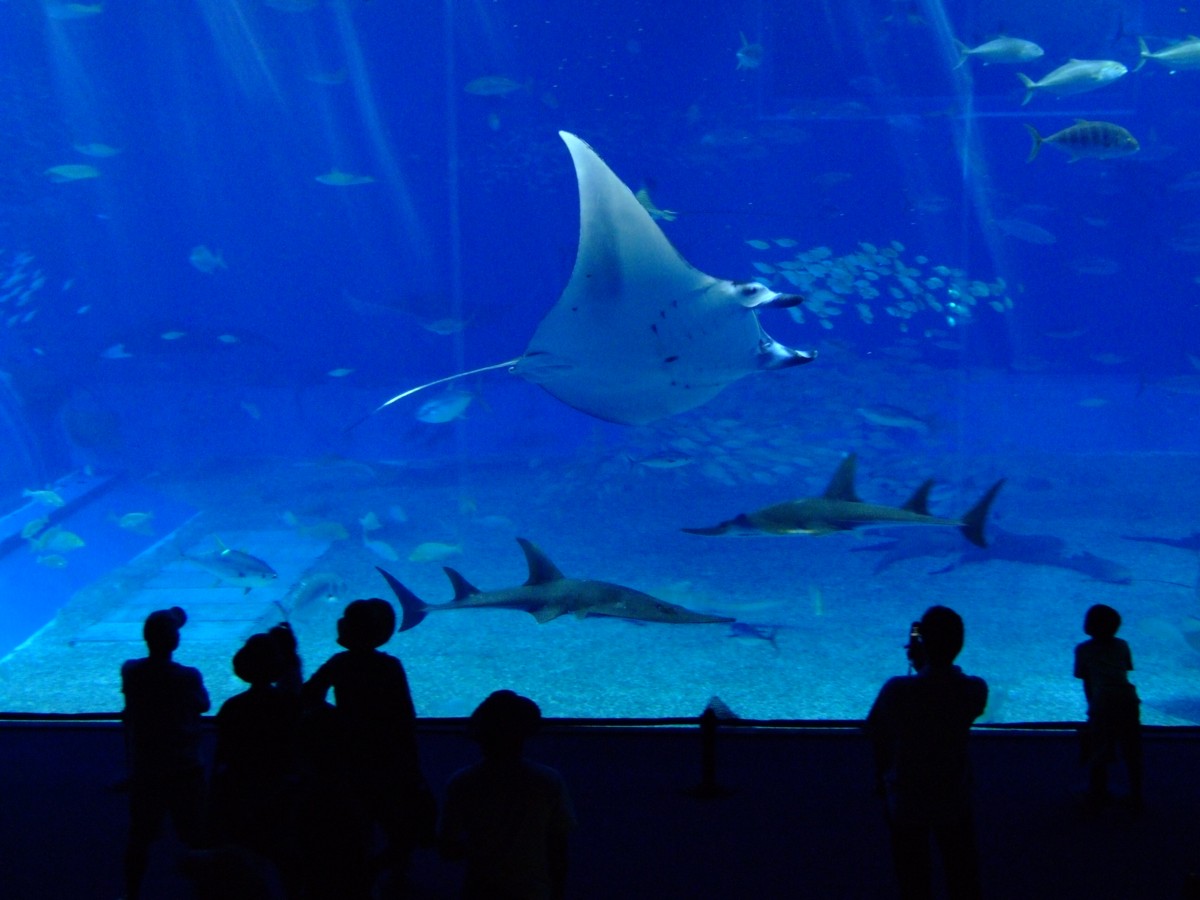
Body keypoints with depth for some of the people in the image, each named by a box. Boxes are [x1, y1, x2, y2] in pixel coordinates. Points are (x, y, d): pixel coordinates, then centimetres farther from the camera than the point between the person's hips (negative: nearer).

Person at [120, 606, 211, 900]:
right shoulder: (188, 676, -16)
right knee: (197, 838, 8)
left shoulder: (130, 671, -9)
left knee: (139, 837, 16)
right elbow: (203, 705, 1)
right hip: (184, 771, -3)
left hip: (144, 770, 3)